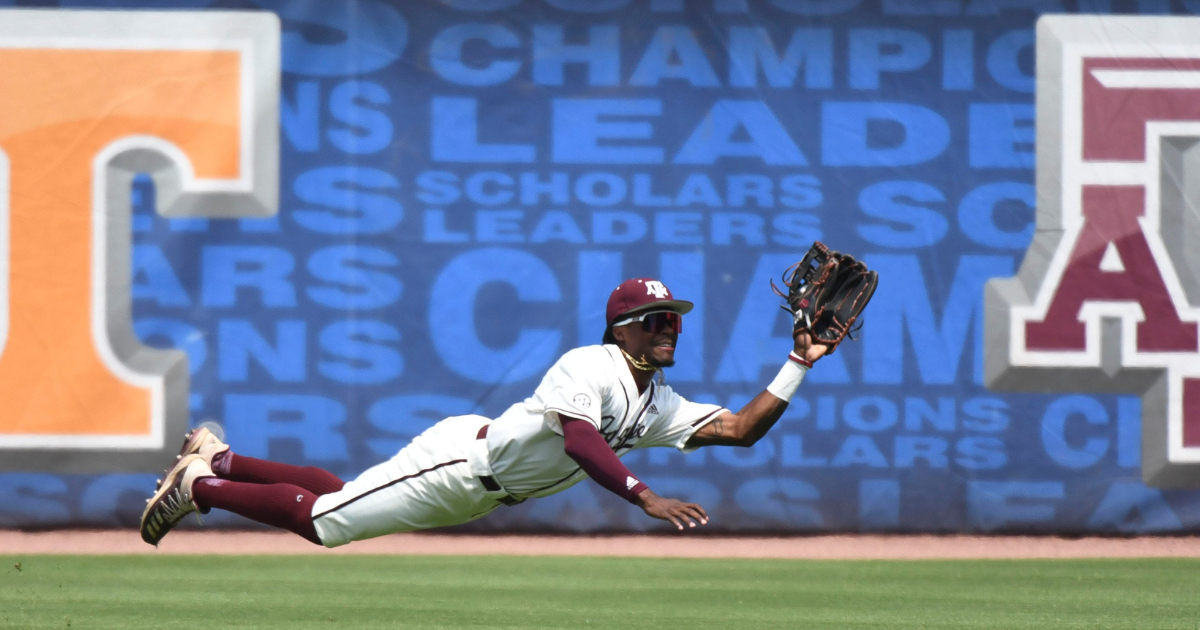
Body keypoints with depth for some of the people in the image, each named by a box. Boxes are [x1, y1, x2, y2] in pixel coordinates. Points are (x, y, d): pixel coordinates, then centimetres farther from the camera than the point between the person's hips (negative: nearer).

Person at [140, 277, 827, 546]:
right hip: (458, 459, -8)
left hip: (476, 494, 8)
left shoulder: (662, 408, 3)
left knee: (337, 500, 13)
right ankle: (202, 482, 13)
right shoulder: (589, 366, -23)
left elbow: (741, 429, -1)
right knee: (321, 519, -6)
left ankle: (220, 459, 27)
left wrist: (797, 365, -8)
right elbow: (578, 441, -39)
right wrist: (647, 498, -48)